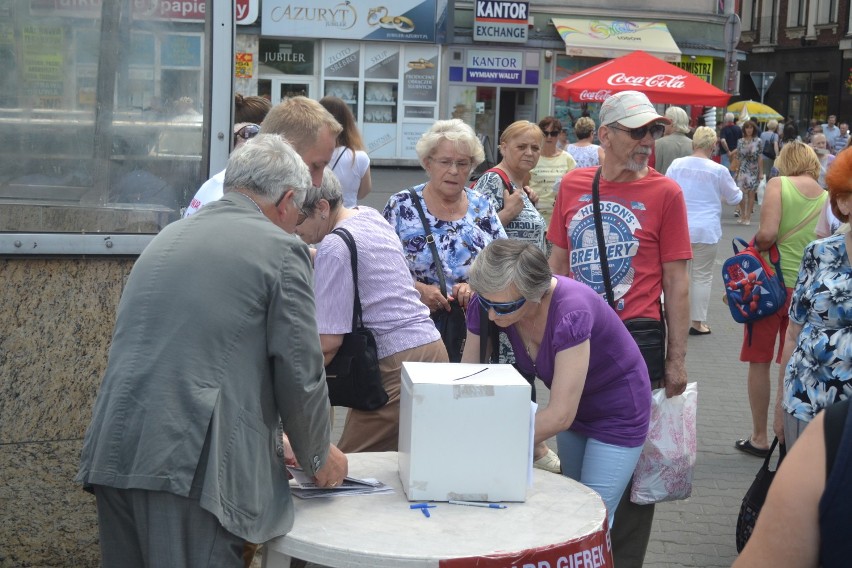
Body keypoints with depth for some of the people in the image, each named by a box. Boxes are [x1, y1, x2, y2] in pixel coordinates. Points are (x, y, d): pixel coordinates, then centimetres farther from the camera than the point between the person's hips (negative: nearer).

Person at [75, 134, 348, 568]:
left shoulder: (166, 238, 20)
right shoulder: (280, 248, -2)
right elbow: (300, 373, -3)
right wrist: (317, 457, 15)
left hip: (112, 453, 7)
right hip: (193, 463, -7)